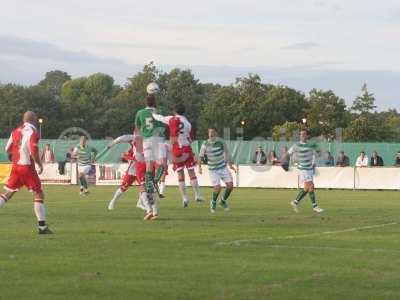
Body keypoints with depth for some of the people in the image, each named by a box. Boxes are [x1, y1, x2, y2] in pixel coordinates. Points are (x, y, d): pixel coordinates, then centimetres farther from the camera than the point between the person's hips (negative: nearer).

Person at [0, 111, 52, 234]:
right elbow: (34, 151, -19)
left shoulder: (16, 131, 10)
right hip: (27, 167, -6)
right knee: (39, 194, 1)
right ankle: (42, 227, -2)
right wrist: (40, 164, -7)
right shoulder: (33, 132, -11)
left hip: (15, 167, 6)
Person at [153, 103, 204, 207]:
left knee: (180, 174, 5)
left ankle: (184, 198, -1)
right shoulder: (188, 123, 1)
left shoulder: (171, 120, -1)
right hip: (186, 148, 0)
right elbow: (191, 139, 2)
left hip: (176, 150, 0)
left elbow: (159, 118, 12)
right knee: (191, 173, 5)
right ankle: (197, 195, 4)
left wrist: (153, 114, 30)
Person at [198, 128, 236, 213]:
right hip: (213, 170, -3)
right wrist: (199, 167, -14)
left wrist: (230, 165, 10)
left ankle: (223, 201, 20)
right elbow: (200, 156, 0)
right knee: (217, 187, -16)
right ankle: (213, 203, 14)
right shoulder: (205, 145, -13)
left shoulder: (221, 141, -8)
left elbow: (226, 152, 8)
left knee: (230, 185, -7)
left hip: (223, 167, 3)